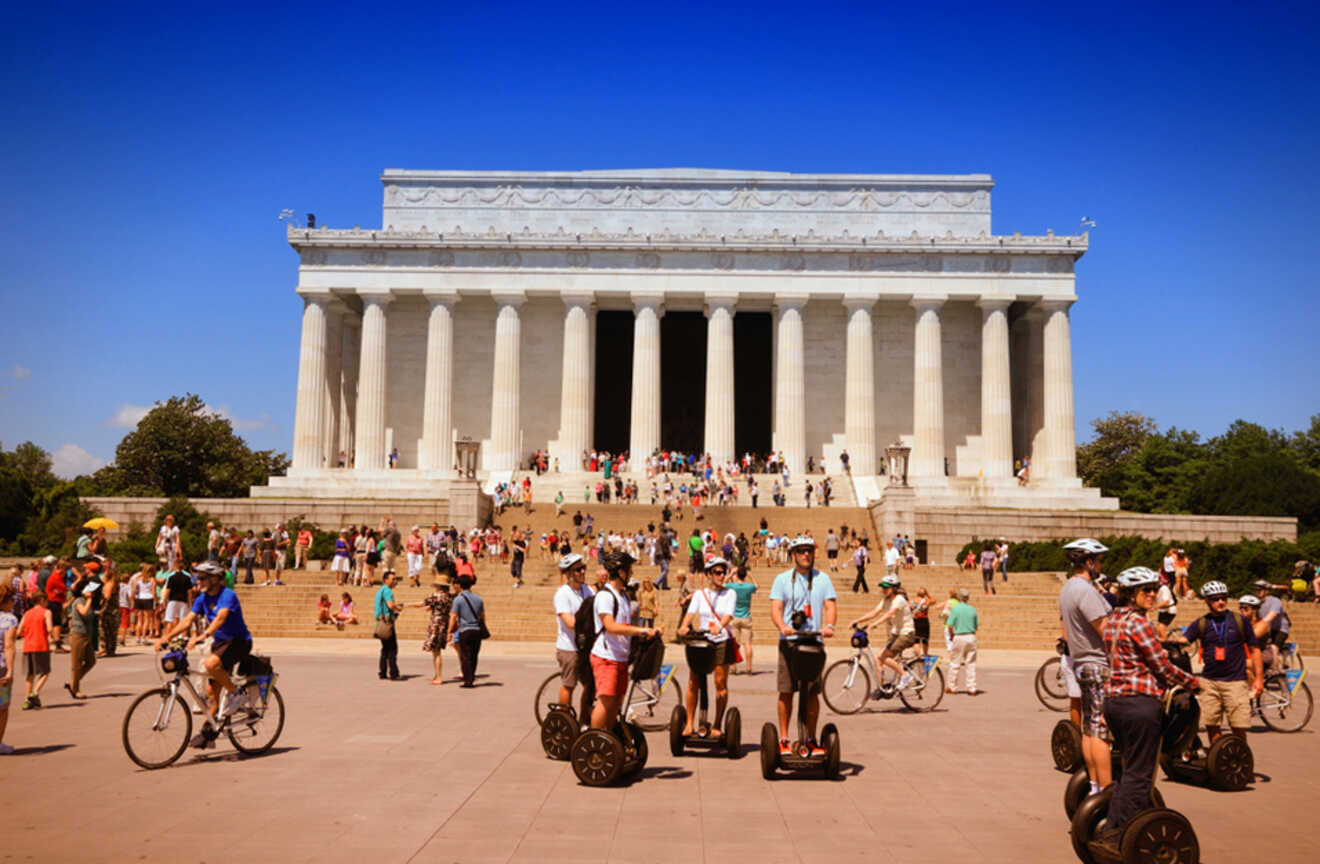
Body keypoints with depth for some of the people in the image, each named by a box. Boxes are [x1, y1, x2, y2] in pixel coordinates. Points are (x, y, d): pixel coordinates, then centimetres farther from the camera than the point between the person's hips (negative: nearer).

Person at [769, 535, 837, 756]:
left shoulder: (822, 578, 11)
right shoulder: (783, 579, 5)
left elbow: (830, 605, 2)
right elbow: (775, 608, -5)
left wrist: (829, 625, -19)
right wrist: (782, 626, -26)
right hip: (789, 641, -2)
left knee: (813, 693, 4)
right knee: (786, 691, -1)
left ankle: (811, 739, 14)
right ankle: (784, 740, 8)